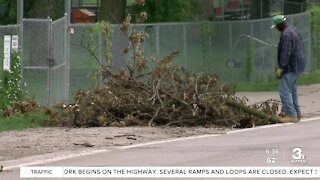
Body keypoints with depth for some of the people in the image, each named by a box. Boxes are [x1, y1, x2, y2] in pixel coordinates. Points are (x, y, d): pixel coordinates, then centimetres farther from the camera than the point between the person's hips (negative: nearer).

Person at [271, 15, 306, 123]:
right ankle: (296, 113, 22)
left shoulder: (286, 34, -18)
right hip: (298, 65, 11)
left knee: (285, 91, -9)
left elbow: (286, 53, -24)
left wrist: (280, 68, -21)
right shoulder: (293, 30, 14)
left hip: (291, 66, -11)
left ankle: (291, 115, -12)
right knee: (292, 90, 18)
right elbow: (301, 48, 19)